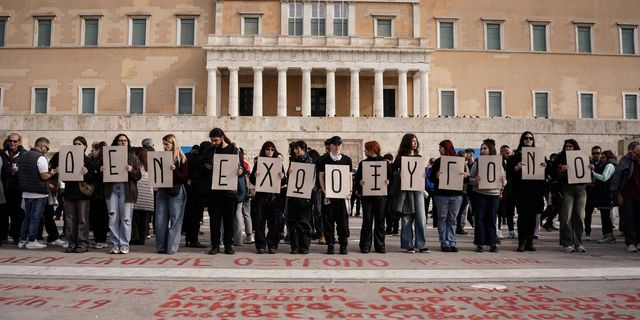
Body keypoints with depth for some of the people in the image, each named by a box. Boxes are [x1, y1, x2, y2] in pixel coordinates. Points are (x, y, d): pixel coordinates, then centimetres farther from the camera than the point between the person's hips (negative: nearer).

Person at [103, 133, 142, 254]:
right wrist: (101, 170, -5)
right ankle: (115, 244, 11)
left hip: (127, 190, -2)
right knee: (113, 218, 2)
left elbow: (138, 176, 3)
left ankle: (124, 245, 6)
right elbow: (104, 172, 17)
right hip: (112, 189, 2)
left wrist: (131, 170, -16)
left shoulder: (133, 157, 8)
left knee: (125, 219, -2)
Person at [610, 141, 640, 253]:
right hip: (627, 196, -4)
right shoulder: (625, 161, -5)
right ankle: (630, 243, 2)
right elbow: (616, 177, -8)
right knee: (628, 220, -1)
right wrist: (617, 194, -11)